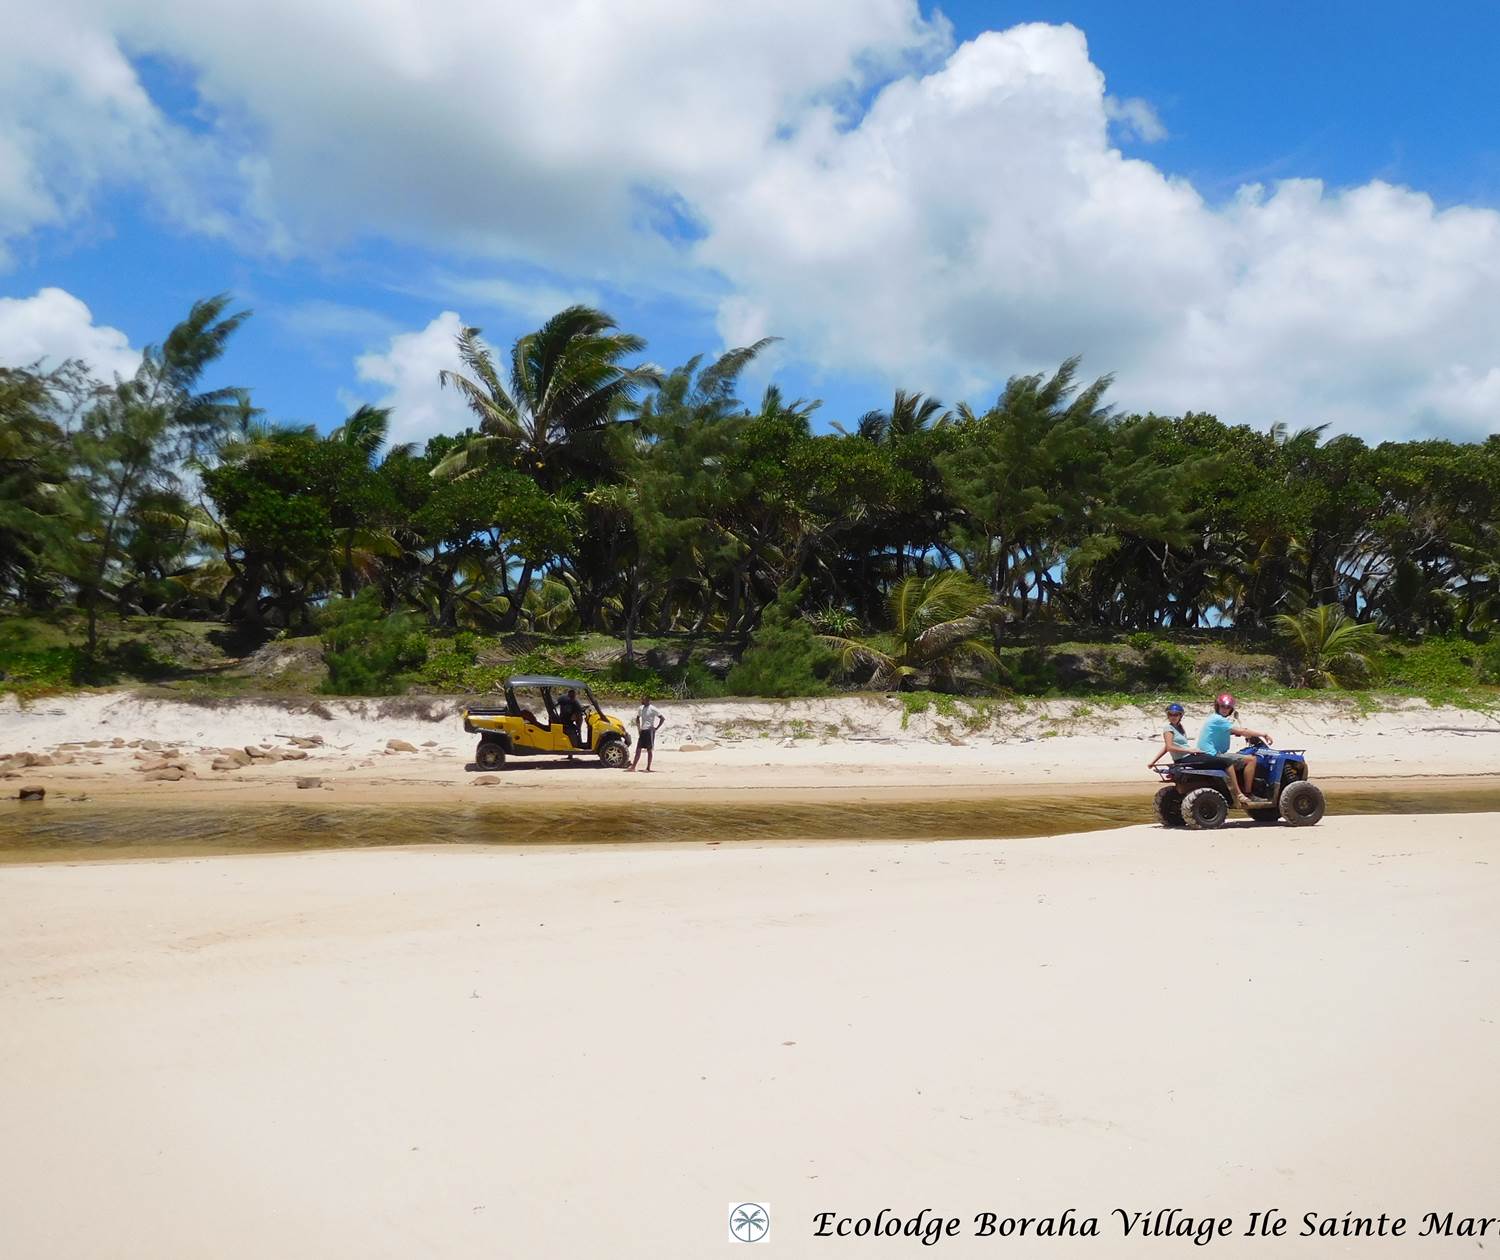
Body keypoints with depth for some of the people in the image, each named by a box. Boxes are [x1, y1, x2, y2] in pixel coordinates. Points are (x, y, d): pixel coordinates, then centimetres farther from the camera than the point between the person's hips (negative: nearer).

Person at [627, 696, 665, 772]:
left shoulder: (652, 709, -9)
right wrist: (638, 728, 12)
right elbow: (637, 718, 26)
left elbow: (662, 719, -8)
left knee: (649, 750, -2)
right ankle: (633, 766, 4)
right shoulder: (640, 709, 10)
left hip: (649, 731, -6)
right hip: (642, 731, 6)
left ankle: (648, 768, 1)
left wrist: (656, 728, -10)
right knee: (638, 749, 3)